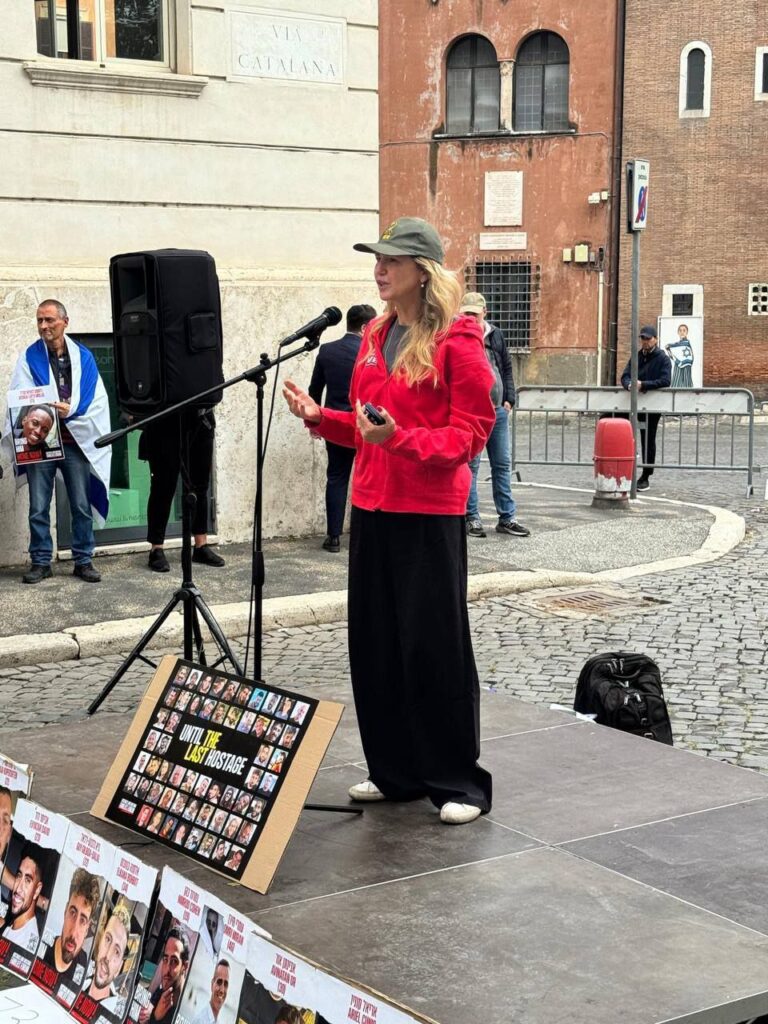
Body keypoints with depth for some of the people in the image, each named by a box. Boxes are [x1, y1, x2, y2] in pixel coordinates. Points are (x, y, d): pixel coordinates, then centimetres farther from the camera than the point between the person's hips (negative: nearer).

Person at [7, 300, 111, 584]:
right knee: (38, 507, 1)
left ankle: (83, 561, 11)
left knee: (82, 505, 2)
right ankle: (41, 562, 10)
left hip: (76, 442, 0)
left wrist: (69, 411, -14)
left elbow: (97, 399, 2)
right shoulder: (29, 358, 6)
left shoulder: (83, 357, 8)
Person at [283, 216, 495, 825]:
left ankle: (460, 782, 10)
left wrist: (399, 437, -25)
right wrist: (320, 417, 4)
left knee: (436, 645, -2)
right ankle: (397, 772, 24)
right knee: (375, 643, 11)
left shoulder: (456, 340, -10)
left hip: (429, 513, -8)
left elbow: (471, 432, -14)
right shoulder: (375, 336, 14)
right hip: (373, 507, 8)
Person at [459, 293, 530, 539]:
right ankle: (471, 517, 8)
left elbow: (506, 368, 17)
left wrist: (509, 399, 10)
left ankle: (506, 518, 14)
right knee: (470, 465, -1)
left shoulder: (495, 335, 10)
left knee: (502, 464, 8)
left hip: (498, 410, 5)